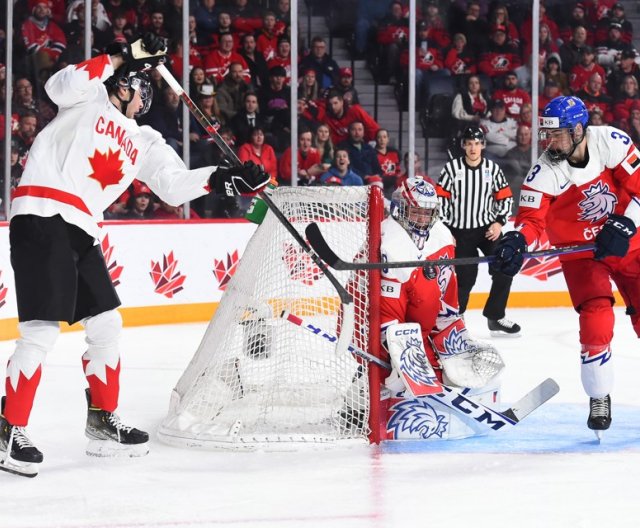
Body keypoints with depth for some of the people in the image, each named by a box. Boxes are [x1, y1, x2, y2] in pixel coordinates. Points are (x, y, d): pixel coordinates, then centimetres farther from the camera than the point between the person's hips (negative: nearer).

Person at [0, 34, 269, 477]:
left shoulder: (141, 141, 23)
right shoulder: (87, 101, 5)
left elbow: (173, 183, 17)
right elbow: (63, 86, -17)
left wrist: (222, 179, 3)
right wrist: (121, 57, -19)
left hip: (82, 232, 9)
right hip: (42, 219, -9)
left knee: (106, 325, 12)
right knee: (42, 332, -13)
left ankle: (103, 422, 24)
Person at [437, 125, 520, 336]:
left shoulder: (493, 168, 0)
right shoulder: (451, 168, -7)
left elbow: (505, 197, 6)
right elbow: (440, 199, -5)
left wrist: (499, 222, -7)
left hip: (488, 229, 3)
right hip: (460, 231, -3)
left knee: (504, 270, -8)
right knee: (465, 278, -6)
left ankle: (495, 317, 5)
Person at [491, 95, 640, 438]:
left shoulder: (611, 143, -17)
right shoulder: (544, 172, -17)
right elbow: (531, 218, -19)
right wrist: (515, 242, -40)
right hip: (581, 253, -1)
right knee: (596, 321, -16)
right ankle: (598, 399, -1)